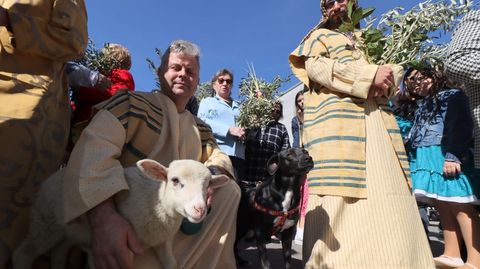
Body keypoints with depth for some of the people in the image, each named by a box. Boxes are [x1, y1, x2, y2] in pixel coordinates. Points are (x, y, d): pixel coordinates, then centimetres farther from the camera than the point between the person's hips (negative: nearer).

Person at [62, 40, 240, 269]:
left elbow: (219, 156, 11)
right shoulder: (133, 103, -10)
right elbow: (94, 146, -25)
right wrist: (103, 217, -42)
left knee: (228, 189, -10)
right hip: (128, 222, -5)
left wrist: (214, 172, -16)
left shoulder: (201, 129, 12)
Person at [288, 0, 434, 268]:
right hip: (336, 117, -5)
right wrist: (370, 75, -10)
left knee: (386, 191, -3)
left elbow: (396, 69, 23)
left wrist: (387, 78, -4)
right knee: (340, 200, -14)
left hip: (377, 119, 6)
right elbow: (315, 66, -3)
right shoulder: (319, 35, 19)